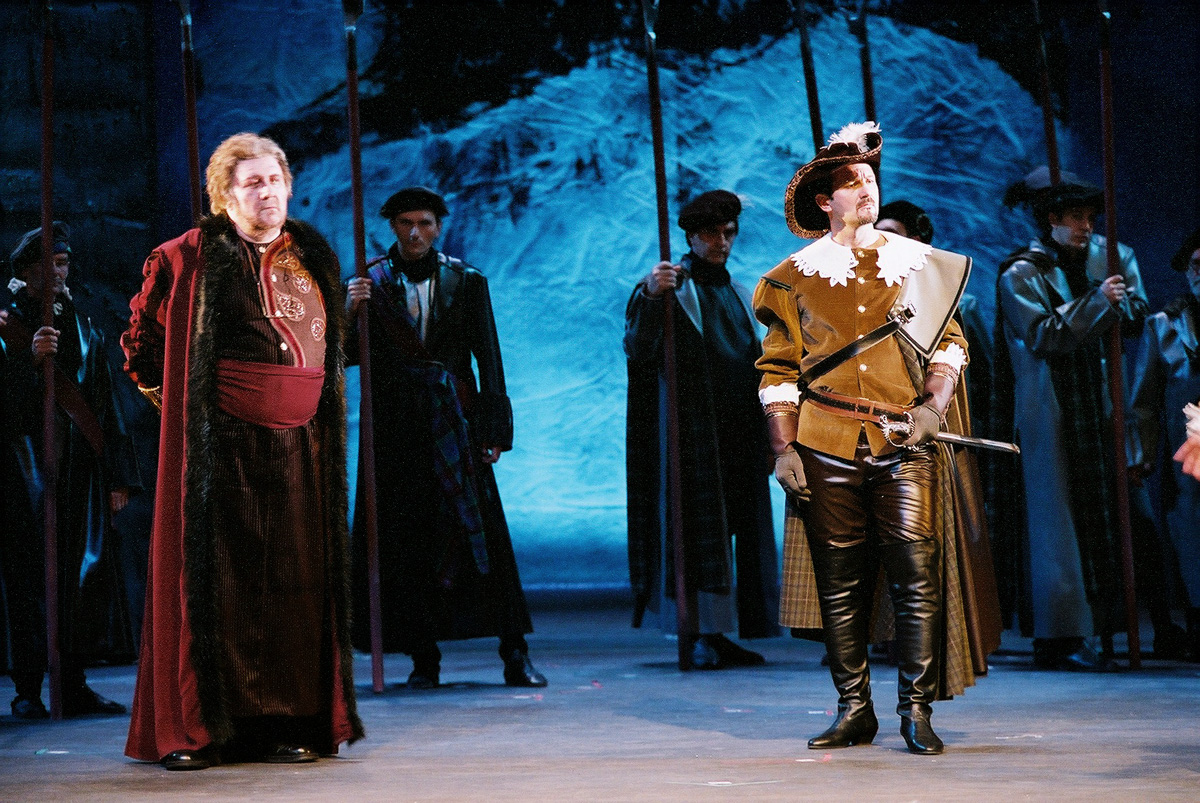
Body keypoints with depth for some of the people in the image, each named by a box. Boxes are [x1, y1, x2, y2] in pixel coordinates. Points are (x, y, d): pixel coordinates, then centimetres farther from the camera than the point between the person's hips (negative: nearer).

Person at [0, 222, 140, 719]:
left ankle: (73, 685, 2)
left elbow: (105, 404, 14)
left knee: (84, 570, -3)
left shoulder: (84, 329, 16)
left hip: (78, 468, 3)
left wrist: (118, 476, 8)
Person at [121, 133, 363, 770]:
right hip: (222, 443, -4)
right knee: (216, 576, -5)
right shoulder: (189, 256, -1)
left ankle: (290, 723, 6)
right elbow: (141, 336, 9)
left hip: (300, 439, 5)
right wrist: (178, 401, 6)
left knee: (295, 580, 2)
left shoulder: (313, 256, 14)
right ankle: (195, 729, -1)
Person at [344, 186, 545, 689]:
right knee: (406, 542, 0)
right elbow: (347, 355, 2)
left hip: (455, 427, -1)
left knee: (481, 534, -5)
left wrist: (493, 430, -2)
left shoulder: (465, 281, 8)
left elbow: (488, 359, 5)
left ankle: (514, 654, -2)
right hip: (396, 430, 1)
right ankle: (423, 659, 6)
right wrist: (351, 313, -17)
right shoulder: (373, 283, 8)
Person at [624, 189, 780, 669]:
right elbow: (637, 349, -16)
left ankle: (722, 633, 9)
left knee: (738, 530, 4)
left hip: (738, 434, 7)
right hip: (690, 431, -6)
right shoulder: (670, 286, -2)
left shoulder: (739, 295, 19)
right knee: (698, 526, -9)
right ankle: (701, 636, -7)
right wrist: (650, 297, -33)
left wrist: (766, 438, 17)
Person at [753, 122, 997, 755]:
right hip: (828, 447, 0)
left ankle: (916, 710, -1)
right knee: (839, 580, 2)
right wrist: (783, 449, 0)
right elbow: (779, 370, 10)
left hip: (905, 444, 0)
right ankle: (854, 711, 11)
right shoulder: (797, 276, 10)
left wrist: (933, 403, -6)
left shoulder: (917, 263, 13)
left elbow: (948, 341, 12)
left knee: (917, 575, -9)